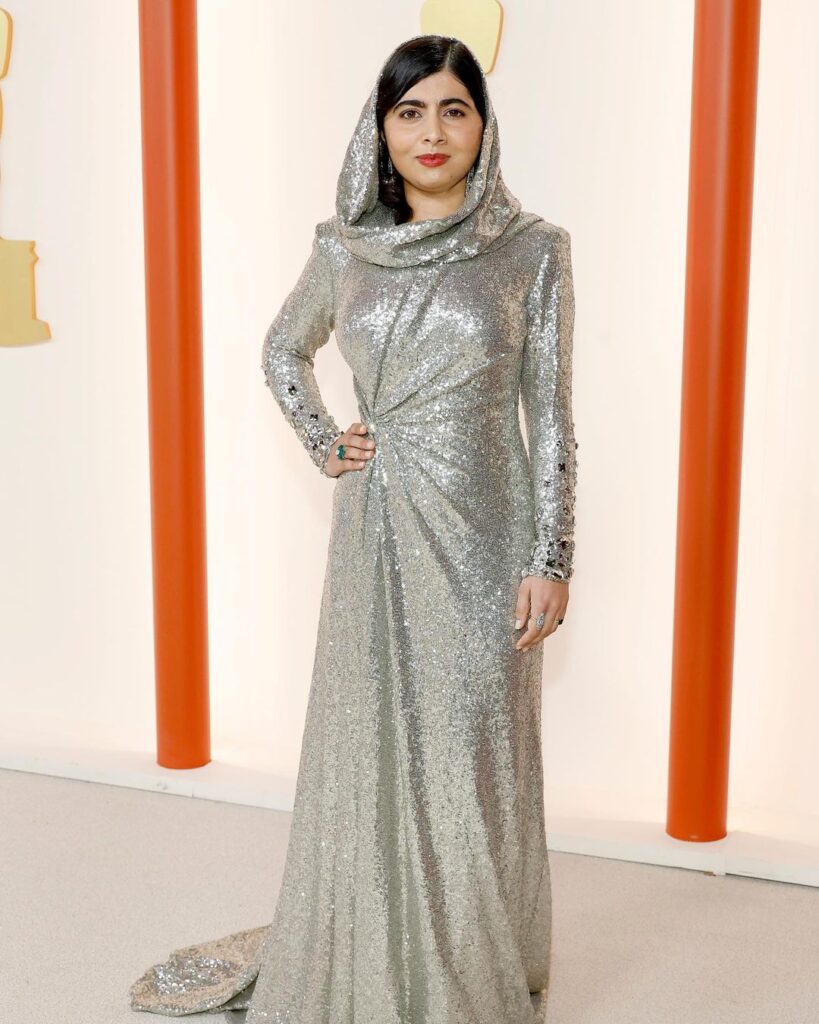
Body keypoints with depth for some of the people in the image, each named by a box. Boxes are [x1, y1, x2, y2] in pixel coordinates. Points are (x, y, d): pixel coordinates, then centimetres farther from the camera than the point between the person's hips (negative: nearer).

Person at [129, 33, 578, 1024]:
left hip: (482, 530, -2)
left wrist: (550, 559, -7)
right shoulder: (344, 248, 4)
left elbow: (552, 415, -3)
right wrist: (323, 444, 7)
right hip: (376, 532, 3)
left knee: (474, 754, 5)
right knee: (368, 748, 11)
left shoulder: (532, 248, -3)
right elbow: (282, 352, 22)